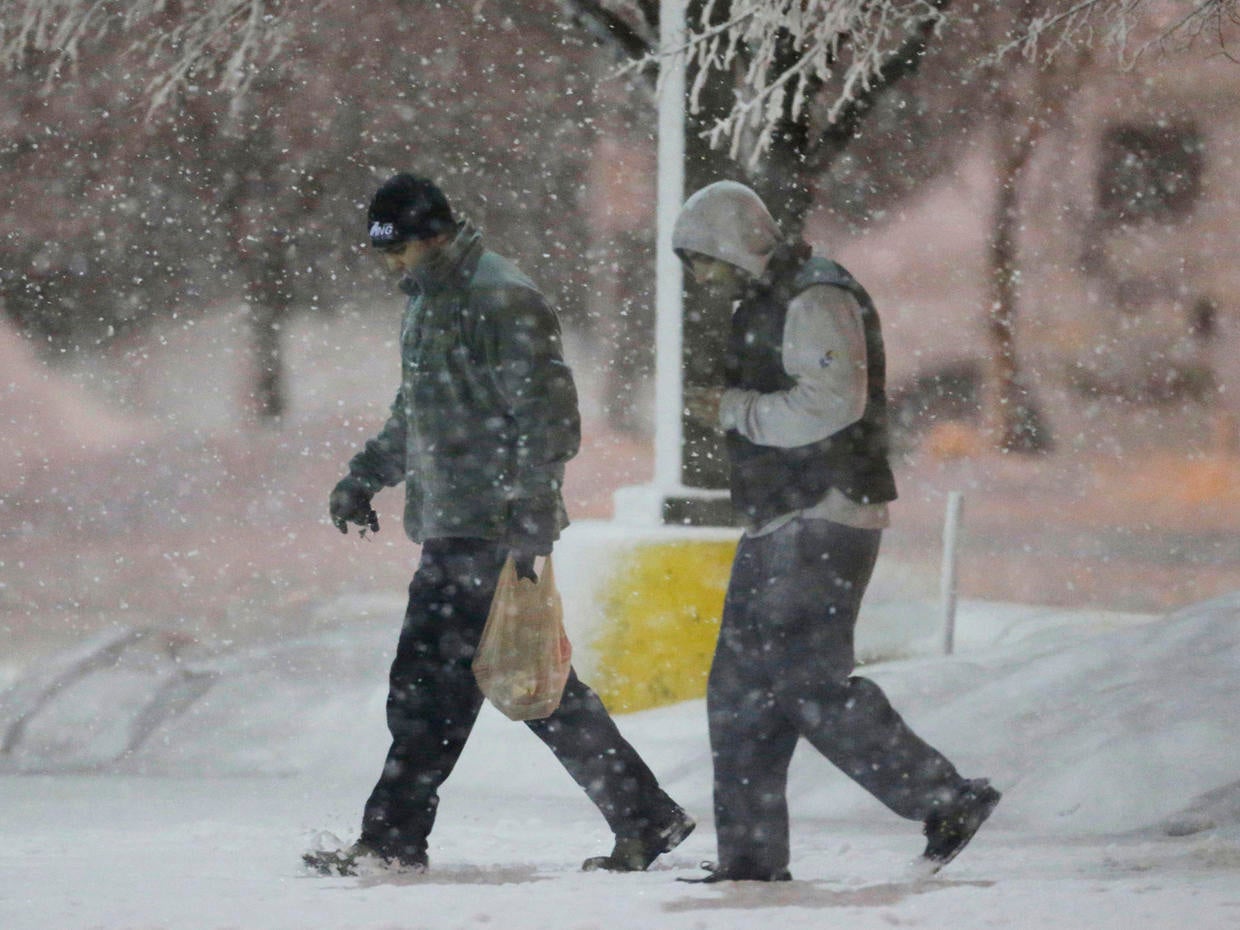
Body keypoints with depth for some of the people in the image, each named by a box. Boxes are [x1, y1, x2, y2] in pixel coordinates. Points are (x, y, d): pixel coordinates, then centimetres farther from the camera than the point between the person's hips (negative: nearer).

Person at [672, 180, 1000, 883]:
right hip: (782, 524, 11)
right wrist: (729, 409, 11)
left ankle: (949, 799, -8)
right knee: (741, 688, 8)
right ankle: (753, 856, 10)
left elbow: (832, 403, -25)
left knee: (811, 682, -14)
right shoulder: (763, 303, 20)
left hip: (826, 521, -11)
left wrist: (736, 410, -17)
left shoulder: (814, 299, -13)